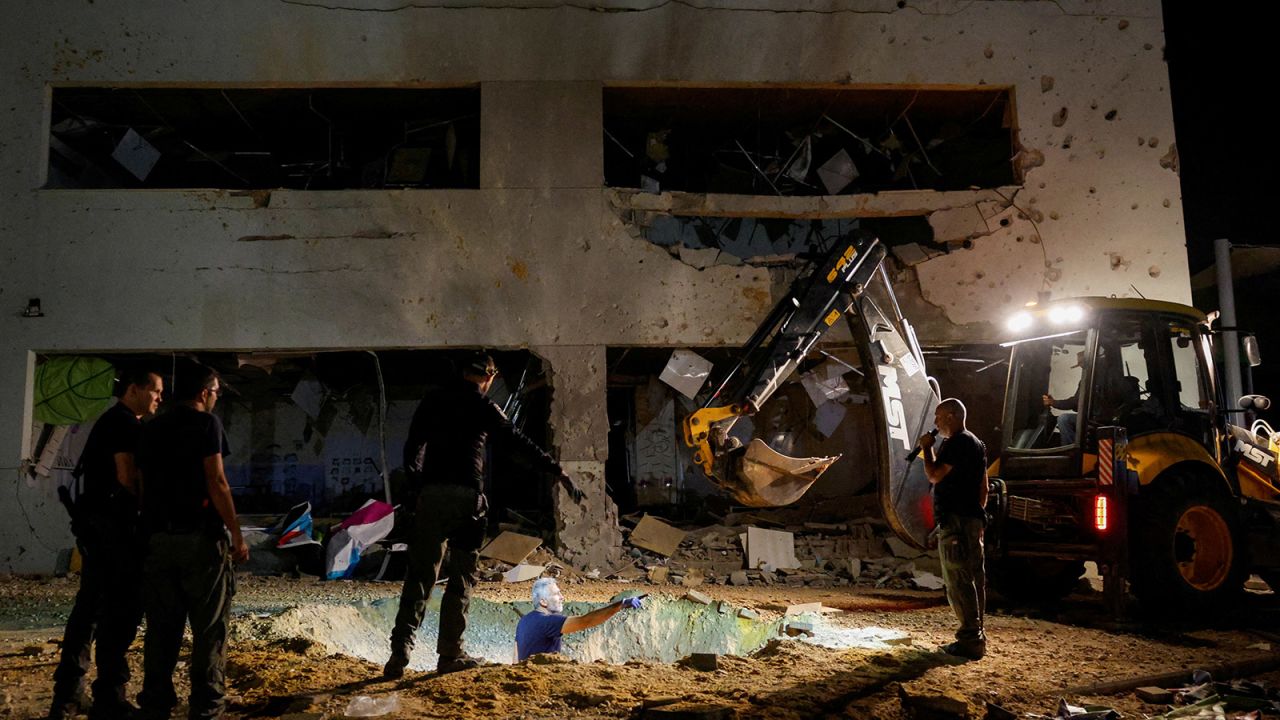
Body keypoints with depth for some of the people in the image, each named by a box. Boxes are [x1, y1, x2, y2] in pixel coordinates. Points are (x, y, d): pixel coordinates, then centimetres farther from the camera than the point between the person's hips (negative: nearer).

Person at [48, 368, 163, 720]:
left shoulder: (111, 422, 20)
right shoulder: (124, 423, -12)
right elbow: (127, 477, -17)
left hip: (95, 522, 10)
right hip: (113, 524, -10)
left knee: (89, 606, 14)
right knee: (121, 608, -6)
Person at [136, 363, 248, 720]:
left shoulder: (153, 428, 14)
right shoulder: (206, 423, -7)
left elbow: (144, 485, 14)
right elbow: (216, 482, -13)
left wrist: (151, 530, 19)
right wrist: (237, 535, -10)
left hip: (159, 538, 7)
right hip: (200, 537, -6)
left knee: (162, 626, 11)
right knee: (209, 626, 0)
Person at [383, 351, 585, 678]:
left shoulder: (433, 399, 13)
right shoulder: (484, 407, 3)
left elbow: (412, 446, 11)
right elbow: (522, 443, 4)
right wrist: (559, 472, 10)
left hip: (431, 495, 3)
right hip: (467, 497, -3)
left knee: (419, 575, 7)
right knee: (461, 578, 7)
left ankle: (400, 652, -3)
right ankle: (450, 654, 10)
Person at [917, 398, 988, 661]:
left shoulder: (956, 443, -13)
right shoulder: (976, 444, 19)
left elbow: (934, 475, -18)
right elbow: (983, 487, 21)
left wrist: (926, 448, -5)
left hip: (955, 521, -10)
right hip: (973, 520, 10)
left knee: (957, 581, -9)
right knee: (974, 578, 12)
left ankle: (970, 641, -9)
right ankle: (975, 636, 19)